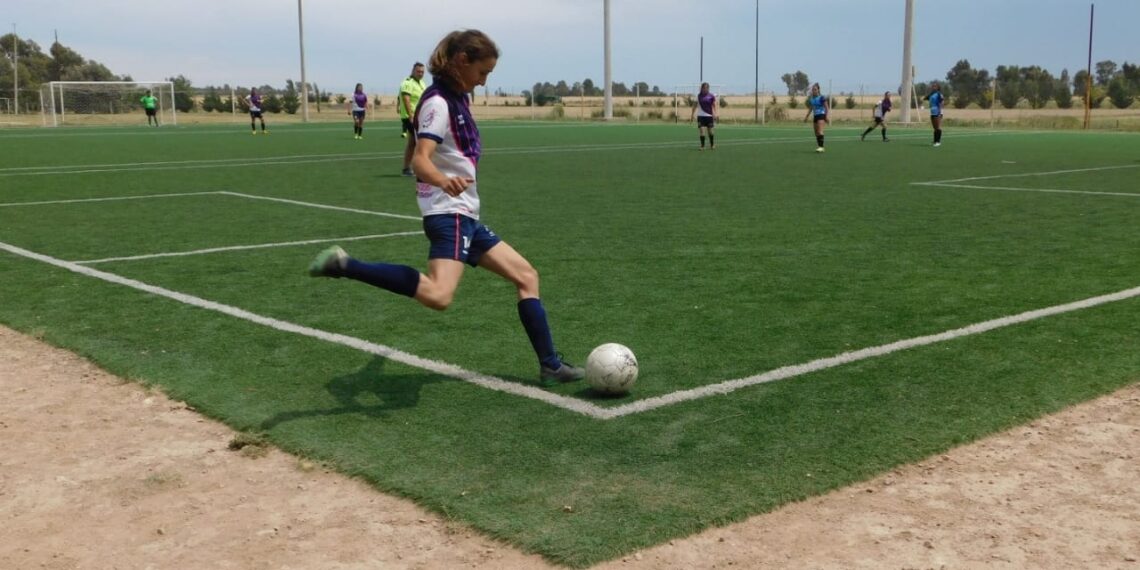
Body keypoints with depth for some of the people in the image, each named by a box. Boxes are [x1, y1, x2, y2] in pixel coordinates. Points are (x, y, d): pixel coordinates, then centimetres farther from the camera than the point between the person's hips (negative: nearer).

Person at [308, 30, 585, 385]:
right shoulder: (438, 102, -13)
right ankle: (344, 266, -25)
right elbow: (420, 159, -29)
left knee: (526, 276, 15)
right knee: (438, 297, -32)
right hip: (449, 214, -10)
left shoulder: (457, 98, 14)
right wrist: (444, 181, -49)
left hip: (466, 216, 10)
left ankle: (550, 365, 20)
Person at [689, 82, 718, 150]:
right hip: (700, 116, 1)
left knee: (710, 131, 5)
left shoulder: (711, 96, -1)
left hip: (709, 116, -1)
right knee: (702, 131, -8)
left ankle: (712, 145, 21)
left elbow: (714, 106, 1)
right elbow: (695, 106, 11)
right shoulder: (698, 96, 4)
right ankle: (702, 146, -2)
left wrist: (714, 114, -13)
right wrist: (692, 115, 9)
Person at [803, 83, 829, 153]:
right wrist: (806, 117, 18)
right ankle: (818, 146, 13)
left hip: (821, 115, -7)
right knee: (816, 132, 7)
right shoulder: (811, 99, 10)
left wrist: (826, 117, -11)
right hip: (815, 116, 7)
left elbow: (826, 107, -7)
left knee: (820, 131, -19)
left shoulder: (822, 98, -9)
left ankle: (821, 146, -23)